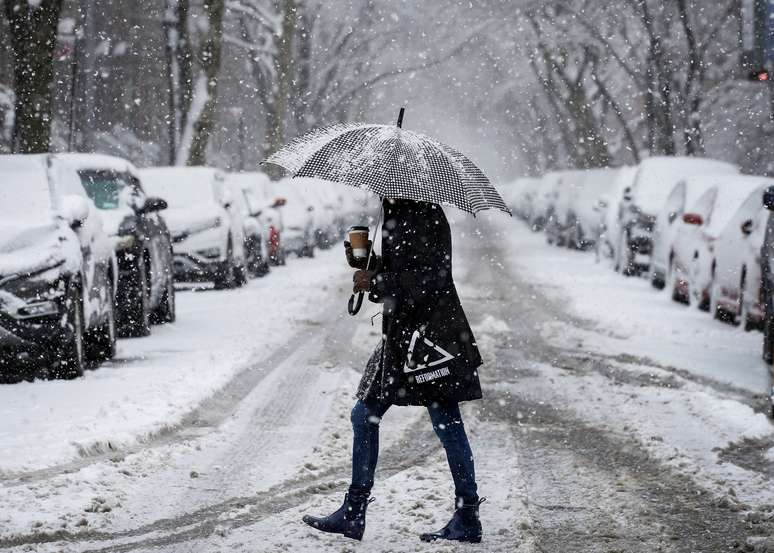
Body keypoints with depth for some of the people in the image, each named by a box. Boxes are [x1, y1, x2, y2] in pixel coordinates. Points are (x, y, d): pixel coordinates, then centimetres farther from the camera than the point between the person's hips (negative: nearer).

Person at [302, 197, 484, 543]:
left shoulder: (425, 216, -14)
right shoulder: (398, 215, 15)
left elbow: (429, 277, -21)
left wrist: (375, 284, -14)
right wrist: (366, 262, 5)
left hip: (430, 335, -10)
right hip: (401, 333, 10)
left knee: (446, 423, -3)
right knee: (365, 415, 11)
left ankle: (468, 519, 6)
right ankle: (353, 515, 16)